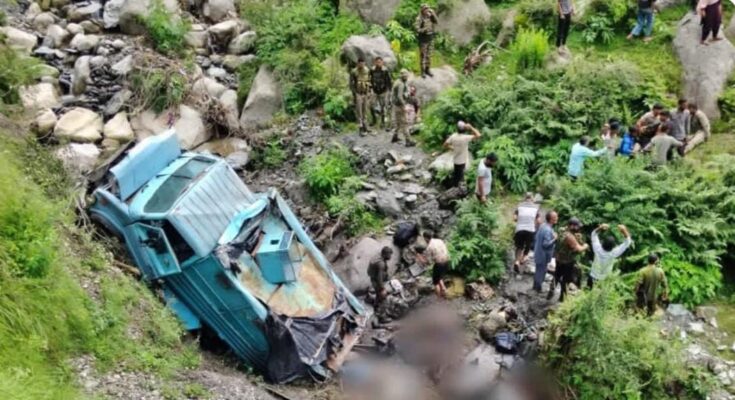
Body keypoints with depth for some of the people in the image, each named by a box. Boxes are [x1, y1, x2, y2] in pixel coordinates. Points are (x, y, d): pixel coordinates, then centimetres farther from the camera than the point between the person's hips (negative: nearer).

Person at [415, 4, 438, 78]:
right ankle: (423, 72, 10)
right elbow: (417, 30, -20)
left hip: (430, 37, 6)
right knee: (423, 56, 1)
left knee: (429, 55, 13)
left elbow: (436, 22, -7)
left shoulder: (430, 16, 2)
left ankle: (428, 70, 25)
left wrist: (433, 14, -16)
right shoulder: (419, 19, -16)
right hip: (423, 38, -6)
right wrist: (425, 29, -30)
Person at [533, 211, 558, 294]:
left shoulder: (543, 226, 1)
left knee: (538, 270, 23)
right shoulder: (548, 230, -29)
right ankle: (538, 288, 21)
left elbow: (537, 237, 11)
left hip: (539, 253, 9)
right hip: (543, 255, -9)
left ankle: (535, 286, 37)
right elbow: (546, 244, -31)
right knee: (541, 271, 8)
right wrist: (554, 239, -20)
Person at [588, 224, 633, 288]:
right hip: (604, 280, -1)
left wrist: (600, 228, -29)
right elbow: (627, 242, -23)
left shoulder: (598, 250, -27)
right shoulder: (613, 254, -30)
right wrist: (624, 231, -33)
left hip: (593, 277, 1)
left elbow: (594, 234, -13)